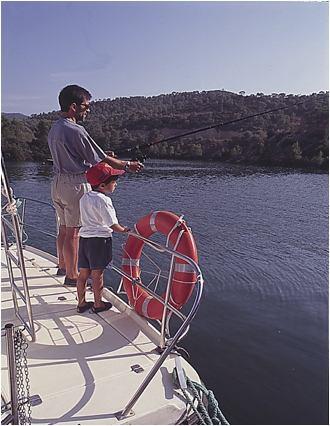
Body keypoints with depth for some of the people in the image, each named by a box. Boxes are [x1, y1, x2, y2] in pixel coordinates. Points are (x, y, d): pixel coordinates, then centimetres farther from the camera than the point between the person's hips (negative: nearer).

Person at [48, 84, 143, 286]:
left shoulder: (54, 128, 11)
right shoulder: (76, 131, -18)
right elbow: (102, 160, -16)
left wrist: (104, 158, 16)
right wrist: (128, 165, -4)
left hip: (58, 181, 9)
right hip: (75, 184, -9)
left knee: (64, 229, 20)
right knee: (73, 232, 0)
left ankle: (63, 266, 35)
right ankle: (72, 275, 12)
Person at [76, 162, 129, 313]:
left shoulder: (84, 197, 9)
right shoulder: (103, 200, -16)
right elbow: (113, 225, -15)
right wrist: (124, 230, 2)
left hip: (84, 237, 7)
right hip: (99, 240, -7)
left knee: (83, 274, 14)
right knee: (97, 274, 5)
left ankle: (81, 303, 27)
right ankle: (98, 304, 19)